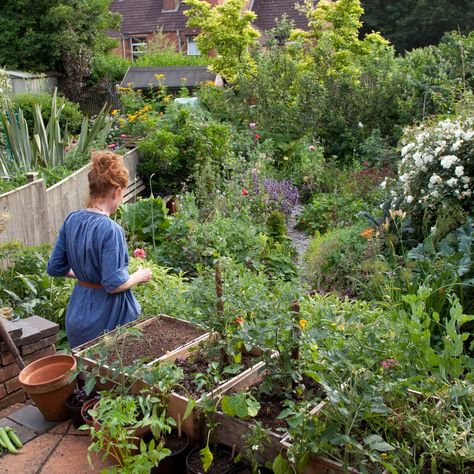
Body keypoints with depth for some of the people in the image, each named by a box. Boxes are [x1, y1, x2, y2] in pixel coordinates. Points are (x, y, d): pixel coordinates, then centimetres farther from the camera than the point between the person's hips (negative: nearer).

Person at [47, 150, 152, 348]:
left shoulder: (71, 220, -1)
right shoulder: (110, 230, -23)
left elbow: (55, 268, 6)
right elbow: (114, 284, -23)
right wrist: (139, 276, -6)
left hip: (78, 311, 7)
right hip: (107, 314, -7)